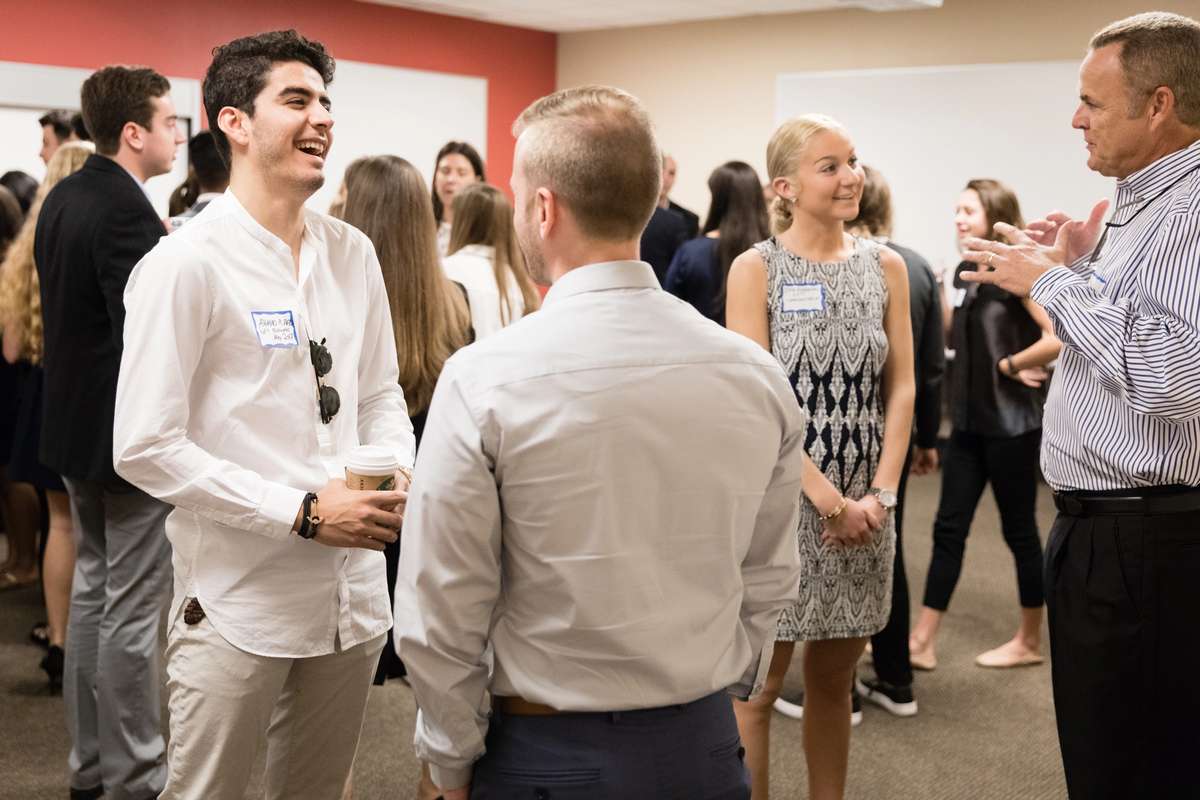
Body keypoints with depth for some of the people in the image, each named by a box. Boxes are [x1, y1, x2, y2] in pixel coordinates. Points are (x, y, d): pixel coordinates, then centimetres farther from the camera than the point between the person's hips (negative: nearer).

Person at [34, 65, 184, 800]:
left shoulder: (64, 198, 7)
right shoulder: (128, 211, -22)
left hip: (78, 423, 10)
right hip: (134, 436, -10)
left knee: (93, 590, 17)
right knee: (133, 609, 0)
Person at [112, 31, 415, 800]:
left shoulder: (353, 253, 7)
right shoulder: (187, 263, -12)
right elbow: (145, 447, -14)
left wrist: (398, 475, -5)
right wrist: (303, 513, -18)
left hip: (353, 591, 6)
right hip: (238, 601, -5)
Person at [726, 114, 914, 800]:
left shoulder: (886, 267, 6)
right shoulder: (756, 269, -5)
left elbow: (901, 387, 4)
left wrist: (880, 493, -8)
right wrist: (828, 499, -16)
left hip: (864, 505, 4)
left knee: (835, 678, 15)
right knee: (760, 683, 5)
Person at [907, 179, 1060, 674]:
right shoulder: (966, 270, 9)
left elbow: (1060, 337, -27)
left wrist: (1010, 365, -15)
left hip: (1011, 425, -8)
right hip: (969, 421, 8)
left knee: (1019, 529, 5)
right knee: (948, 527, 7)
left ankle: (1029, 642, 20)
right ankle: (922, 641, 11)